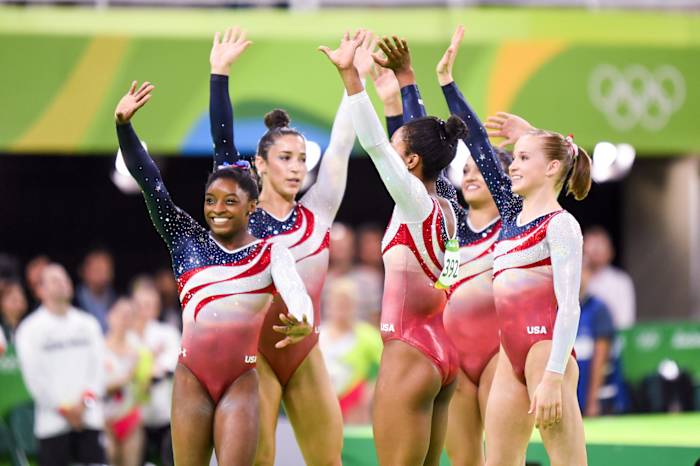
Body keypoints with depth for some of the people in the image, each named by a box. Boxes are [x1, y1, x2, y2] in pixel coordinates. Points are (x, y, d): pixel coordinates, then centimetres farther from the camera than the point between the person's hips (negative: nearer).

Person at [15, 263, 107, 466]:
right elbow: (34, 375, -4)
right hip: (53, 421, -3)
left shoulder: (88, 324, 15)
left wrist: (85, 401, -6)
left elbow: (98, 365, 9)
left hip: (89, 418, 3)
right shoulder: (30, 329, 2)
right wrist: (63, 409, -7)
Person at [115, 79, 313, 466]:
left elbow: (295, 292, -15)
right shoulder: (186, 240, 9)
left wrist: (302, 322, -39)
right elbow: (149, 182, 3)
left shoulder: (271, 253, 4)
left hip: (242, 379, -2)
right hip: (192, 375, 2)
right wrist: (124, 125, -9)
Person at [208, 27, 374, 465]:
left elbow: (340, 147, 4)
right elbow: (223, 142, -6)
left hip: (306, 353, 4)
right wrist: (220, 74, -12)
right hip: (254, 351, -4)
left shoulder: (317, 213, 7)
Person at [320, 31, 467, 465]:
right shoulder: (443, 208, 10)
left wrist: (350, 74, -20)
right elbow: (420, 135, 22)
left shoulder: (417, 202, -11)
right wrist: (403, 73, 27)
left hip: (409, 354, -9)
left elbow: (374, 144, -18)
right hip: (441, 352, 9)